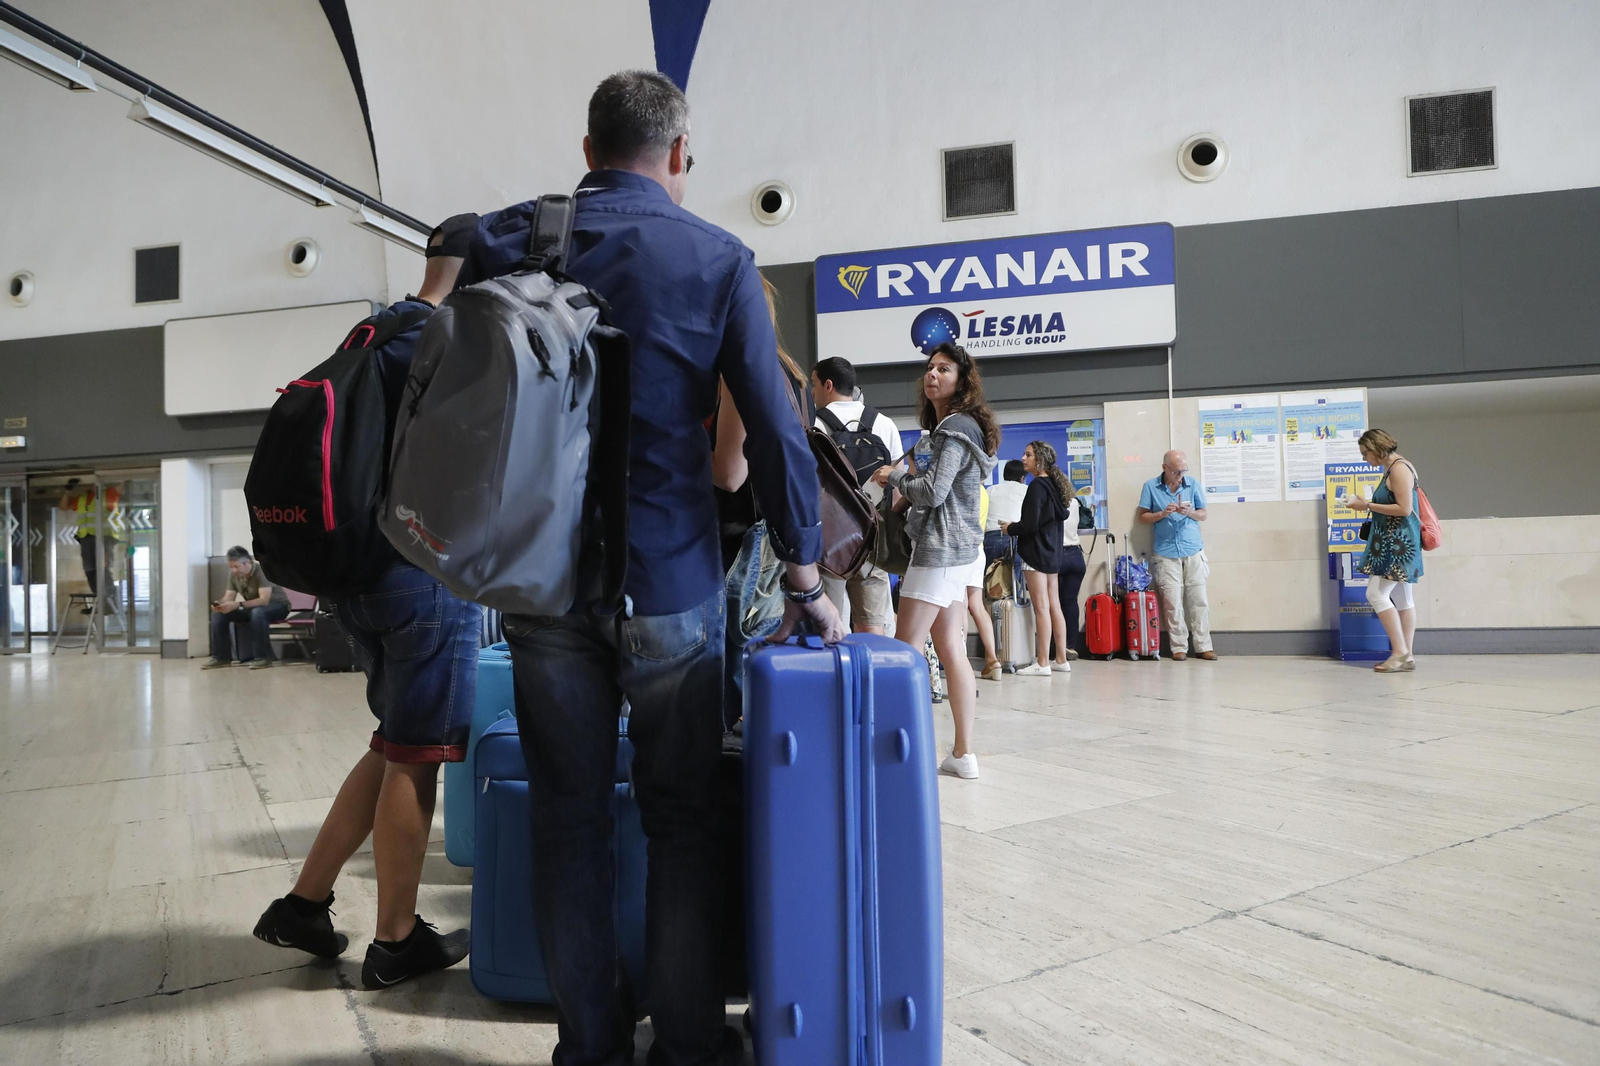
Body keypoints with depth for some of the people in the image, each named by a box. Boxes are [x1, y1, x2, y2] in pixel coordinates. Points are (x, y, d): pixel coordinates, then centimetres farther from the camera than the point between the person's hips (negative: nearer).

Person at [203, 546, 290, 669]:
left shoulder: (262, 571, -26)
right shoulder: (233, 574, -6)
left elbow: (264, 600, -34)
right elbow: (229, 597, -4)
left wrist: (238, 605, -43)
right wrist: (219, 604, -28)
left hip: (278, 605, -7)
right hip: (253, 608, 7)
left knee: (257, 612, -40)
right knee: (218, 613, -9)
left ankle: (263, 657, -30)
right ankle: (221, 657, -5)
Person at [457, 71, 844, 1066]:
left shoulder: (506, 240, 6)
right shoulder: (718, 258, -2)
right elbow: (776, 430, -7)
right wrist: (804, 579, 0)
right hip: (671, 581, -2)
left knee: (569, 819, 12)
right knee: (682, 818, 10)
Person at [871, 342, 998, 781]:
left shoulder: (955, 430, -11)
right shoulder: (946, 427, 20)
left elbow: (933, 492, -18)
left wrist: (895, 476, -3)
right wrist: (911, 472, 9)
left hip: (941, 548, -10)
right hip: (960, 550, 10)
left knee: (907, 650, -8)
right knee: (951, 650, 8)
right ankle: (963, 753, 11)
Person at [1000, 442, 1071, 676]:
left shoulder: (1037, 487, -14)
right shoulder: (1054, 485, 12)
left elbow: (1030, 525, -20)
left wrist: (1010, 529, -1)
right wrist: (1017, 526, 16)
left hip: (1036, 553, -9)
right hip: (1052, 552, 9)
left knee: (1041, 608, -7)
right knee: (1054, 607, 10)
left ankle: (1042, 663, -5)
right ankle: (1061, 660, 14)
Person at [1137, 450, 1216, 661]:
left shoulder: (1193, 484, 4)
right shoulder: (1151, 487, 1)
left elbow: (1203, 514, 9)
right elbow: (1143, 517, 3)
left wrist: (1190, 512, -12)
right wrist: (1162, 513, -14)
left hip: (1193, 551, 2)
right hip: (1166, 553, -1)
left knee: (1199, 600, 2)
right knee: (1172, 602, -3)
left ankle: (1203, 646, 8)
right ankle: (1179, 647, 4)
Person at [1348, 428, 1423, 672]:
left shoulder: (1399, 469, -15)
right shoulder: (1392, 469, 15)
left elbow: (1404, 508, -21)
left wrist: (1368, 505, -16)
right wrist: (1368, 505, 10)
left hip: (1398, 542, -11)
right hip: (1394, 542, 11)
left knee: (1376, 594, -13)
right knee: (1401, 599, 10)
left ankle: (1400, 652, -10)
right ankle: (1405, 656, 12)